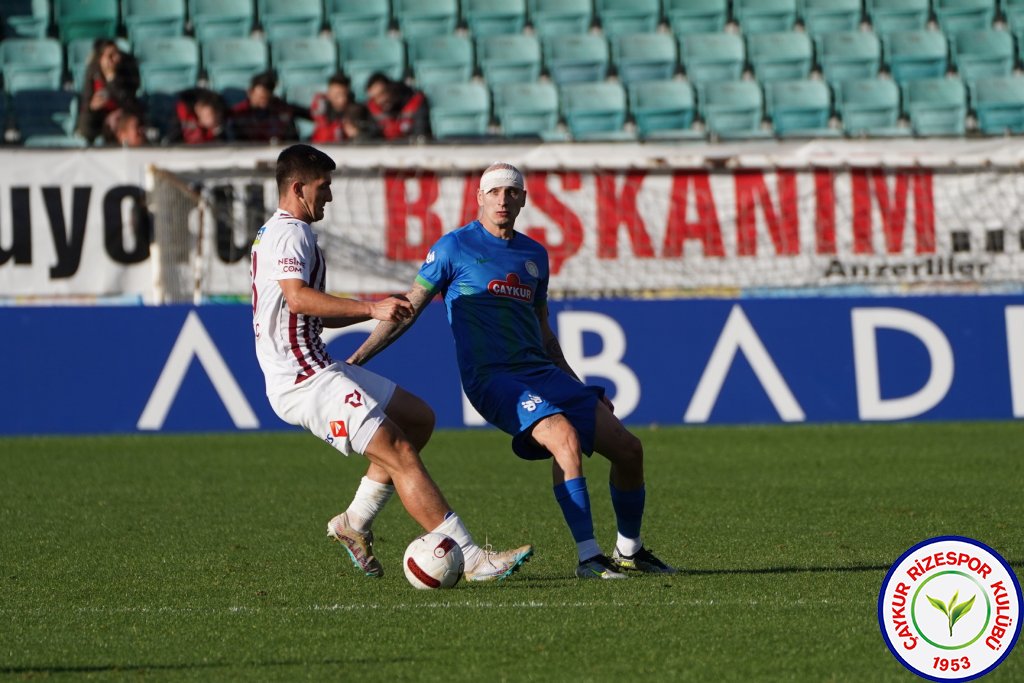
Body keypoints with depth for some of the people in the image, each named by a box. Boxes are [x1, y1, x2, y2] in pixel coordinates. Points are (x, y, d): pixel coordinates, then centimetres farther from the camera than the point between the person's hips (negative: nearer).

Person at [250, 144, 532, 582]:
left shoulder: (275, 233, 23)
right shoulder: (289, 233, -11)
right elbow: (298, 299, -30)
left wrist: (377, 310, 20)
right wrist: (371, 309, -33)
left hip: (317, 369, 11)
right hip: (306, 381, -11)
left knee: (419, 418, 18)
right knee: (400, 455, -17)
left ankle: (354, 523, 17)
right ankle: (472, 559, -22)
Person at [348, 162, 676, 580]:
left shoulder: (535, 255, 17)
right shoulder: (455, 247, 0)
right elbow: (407, 310, 3)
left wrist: (580, 388, 25)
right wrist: (355, 360, -2)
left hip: (543, 372, 7)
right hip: (493, 376, -7)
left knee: (627, 448, -1)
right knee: (566, 439, -31)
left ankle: (629, 551, 19)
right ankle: (588, 557, -26)